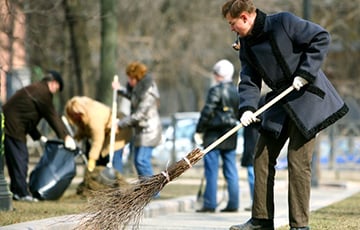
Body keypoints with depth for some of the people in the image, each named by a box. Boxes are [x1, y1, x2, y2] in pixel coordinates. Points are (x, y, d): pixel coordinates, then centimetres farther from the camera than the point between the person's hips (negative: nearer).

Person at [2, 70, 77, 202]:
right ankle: (22, 193, -6)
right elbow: (52, 117, -9)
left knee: (17, 159, 12)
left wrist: (39, 137, 21)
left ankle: (16, 191, 15)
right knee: (20, 158, -7)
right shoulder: (43, 92, -9)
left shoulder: (34, 89, 22)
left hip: (7, 125, 10)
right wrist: (66, 136, -6)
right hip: (13, 127, -10)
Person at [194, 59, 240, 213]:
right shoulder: (237, 91, 8)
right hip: (231, 136, 6)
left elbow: (207, 112, -13)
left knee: (211, 171, -3)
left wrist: (199, 131, -8)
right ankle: (233, 203, 8)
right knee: (231, 170, 9)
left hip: (214, 135, -6)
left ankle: (209, 204, -3)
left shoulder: (216, 90, -11)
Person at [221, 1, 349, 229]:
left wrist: (305, 73, -17)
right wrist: (247, 107, -14)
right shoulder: (247, 45, 8)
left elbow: (321, 37, -13)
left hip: (307, 97, -8)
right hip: (280, 101, 8)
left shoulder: (283, 22, -14)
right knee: (262, 157, 6)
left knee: (298, 161, -10)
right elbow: (249, 81, 4)